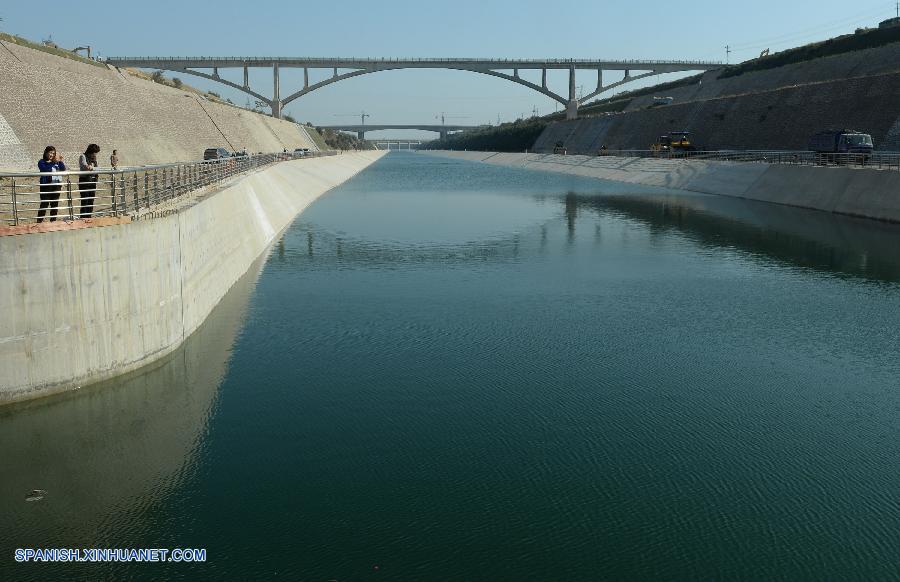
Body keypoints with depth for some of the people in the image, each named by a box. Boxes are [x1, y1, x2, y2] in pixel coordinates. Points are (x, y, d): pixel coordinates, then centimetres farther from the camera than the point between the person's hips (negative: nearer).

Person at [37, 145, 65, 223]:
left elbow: (63, 169, 4)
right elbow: (46, 169, -18)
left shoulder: (57, 162, 13)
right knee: (44, 204, -8)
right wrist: (53, 162, -24)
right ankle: (39, 221, -3)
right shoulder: (42, 162, -1)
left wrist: (61, 161, -9)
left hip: (56, 185, 5)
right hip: (46, 185, -5)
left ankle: (53, 221, 18)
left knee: (55, 204, 9)